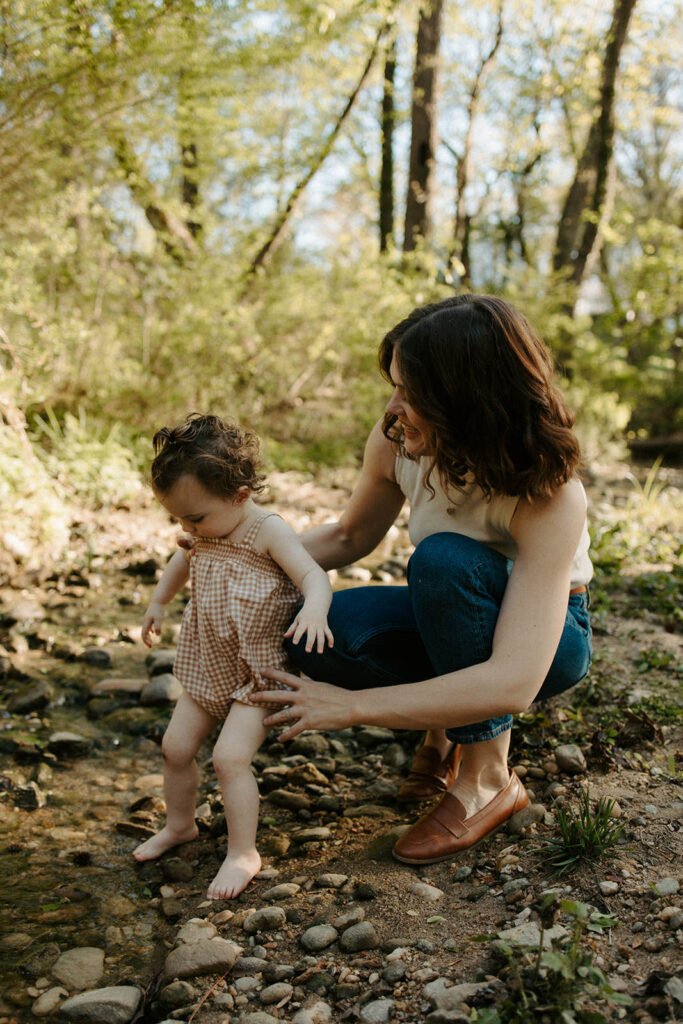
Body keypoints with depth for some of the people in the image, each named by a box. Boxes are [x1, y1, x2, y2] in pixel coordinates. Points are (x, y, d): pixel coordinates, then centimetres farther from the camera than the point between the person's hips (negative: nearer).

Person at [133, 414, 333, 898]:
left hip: (257, 673, -7)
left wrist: (314, 608, -52)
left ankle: (243, 853, 2)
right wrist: (158, 602, 30)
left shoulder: (269, 532, -20)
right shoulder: (204, 533, 2)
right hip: (207, 669, 8)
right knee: (176, 747, 11)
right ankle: (180, 823, 36)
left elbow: (314, 575, -31)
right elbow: (184, 559, 24)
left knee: (230, 757, -16)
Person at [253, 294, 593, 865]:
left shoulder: (551, 496, -34)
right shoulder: (398, 441, -18)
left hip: (548, 636, -4)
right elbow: (352, 537, 2)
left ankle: (488, 780, -17)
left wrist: (353, 706, -39)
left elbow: (514, 684, -40)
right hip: (454, 619, 4)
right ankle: (447, 721, 2)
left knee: (444, 558, -36)